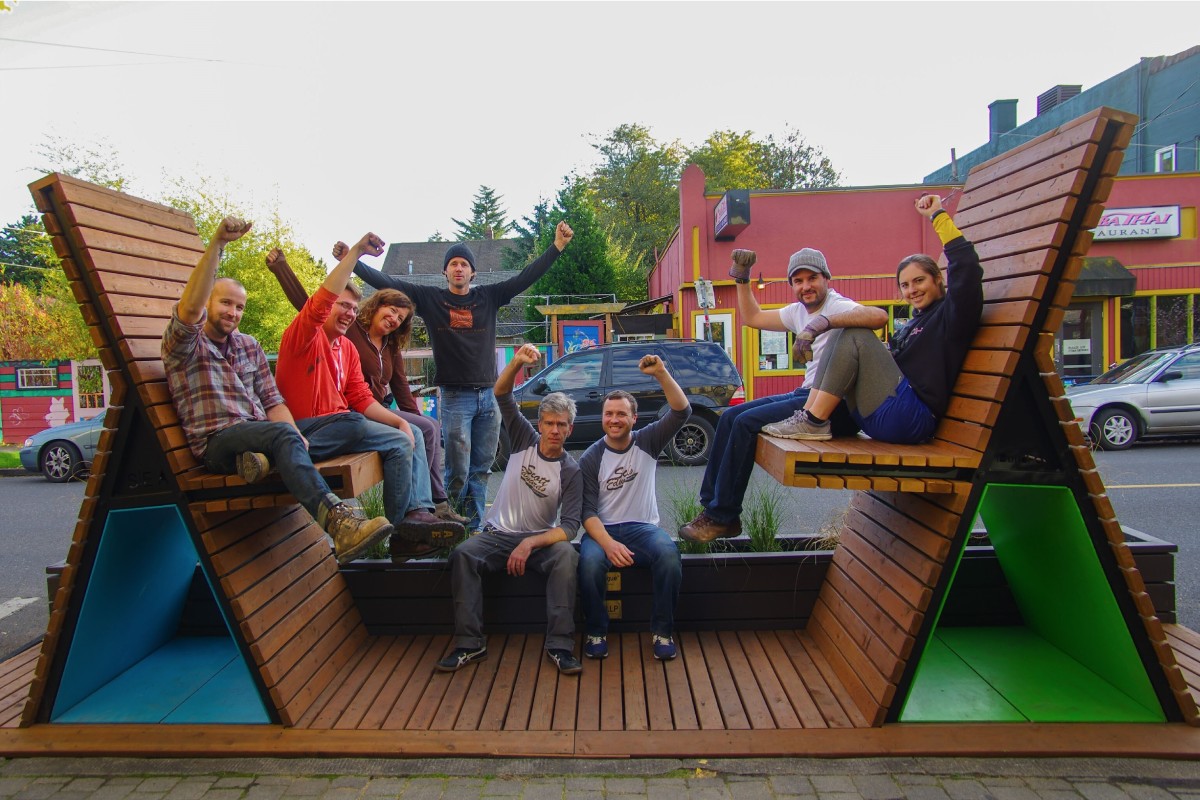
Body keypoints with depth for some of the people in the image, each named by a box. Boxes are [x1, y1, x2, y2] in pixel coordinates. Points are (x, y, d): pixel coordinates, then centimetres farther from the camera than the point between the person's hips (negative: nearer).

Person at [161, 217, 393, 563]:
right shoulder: (182, 344, 4)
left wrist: (295, 435, -7)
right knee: (281, 434, -39)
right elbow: (190, 306, -19)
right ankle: (337, 522, -55)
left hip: (258, 434, 6)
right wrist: (217, 242, -24)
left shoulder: (250, 346, 21)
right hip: (217, 442, -6)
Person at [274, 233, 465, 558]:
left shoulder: (348, 349, 17)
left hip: (339, 425, 9)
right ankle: (404, 533, -7)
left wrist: (400, 422, -4)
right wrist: (355, 252, -25)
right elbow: (320, 301, -26)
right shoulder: (304, 334, -5)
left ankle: (419, 512, -9)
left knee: (413, 435, 5)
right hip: (306, 431, -9)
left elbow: (362, 400, 12)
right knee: (400, 444, -20)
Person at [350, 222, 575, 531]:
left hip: (489, 395, 3)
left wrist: (557, 247, -6)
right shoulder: (430, 298, 3)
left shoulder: (489, 297, 8)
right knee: (458, 471, -3)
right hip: (455, 397, -3)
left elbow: (526, 277, 2)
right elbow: (387, 283, -3)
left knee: (480, 469, 9)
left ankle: (474, 527, 19)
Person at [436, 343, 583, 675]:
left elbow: (569, 526, -13)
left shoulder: (570, 471, -4)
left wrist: (530, 544, -28)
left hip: (541, 538, -1)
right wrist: (517, 363, -26)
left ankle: (560, 645, -27)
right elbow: (502, 395, -7)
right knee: (462, 554, -27)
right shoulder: (526, 440, 2)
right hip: (499, 534, 2)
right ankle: (469, 643, -21)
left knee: (567, 557, -33)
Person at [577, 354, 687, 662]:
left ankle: (662, 630, -13)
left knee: (669, 553, -32)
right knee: (589, 561, -34)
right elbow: (587, 510, -6)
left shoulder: (647, 442, 5)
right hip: (603, 530, -1)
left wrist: (661, 373, -24)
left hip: (643, 527, 1)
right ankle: (596, 631, -10)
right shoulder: (591, 459, 1)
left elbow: (682, 411, -9)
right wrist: (608, 543, -24)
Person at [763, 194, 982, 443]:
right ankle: (810, 415, -13)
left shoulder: (950, 315, 3)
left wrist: (938, 215, -8)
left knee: (854, 335, -17)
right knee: (840, 333, 3)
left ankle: (814, 422, -22)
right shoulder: (917, 321, 29)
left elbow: (967, 269, -15)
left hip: (911, 418, -8)